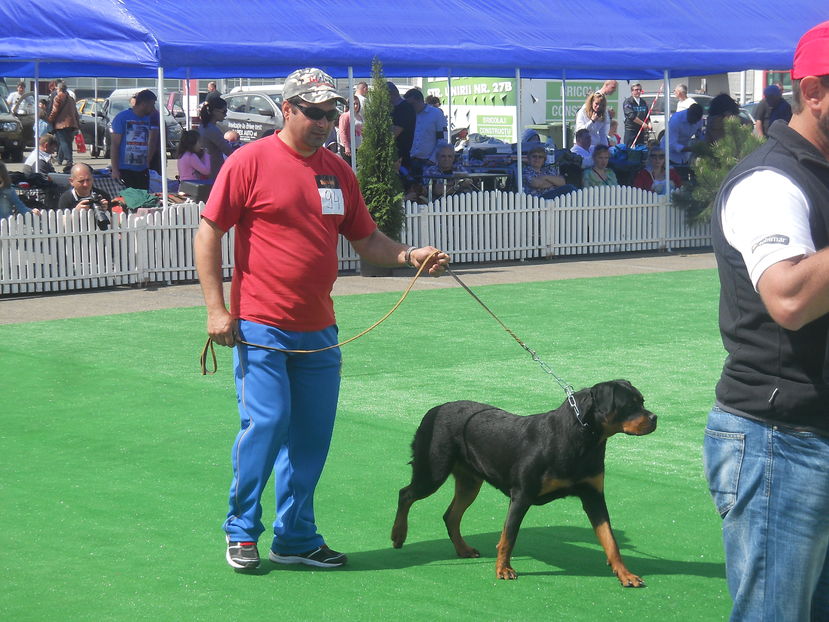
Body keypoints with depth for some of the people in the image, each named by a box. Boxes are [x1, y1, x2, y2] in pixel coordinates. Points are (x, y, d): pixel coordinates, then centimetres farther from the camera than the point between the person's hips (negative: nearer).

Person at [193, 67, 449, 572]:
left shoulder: (338, 171, 12)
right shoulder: (251, 162, -5)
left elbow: (367, 239, 18)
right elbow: (209, 233, -5)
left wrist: (412, 256, -2)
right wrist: (217, 309, -11)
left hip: (319, 331, 6)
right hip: (260, 327, -5)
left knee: (312, 434, 6)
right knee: (266, 423, -9)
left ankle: (297, 538, 18)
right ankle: (242, 530, 9)